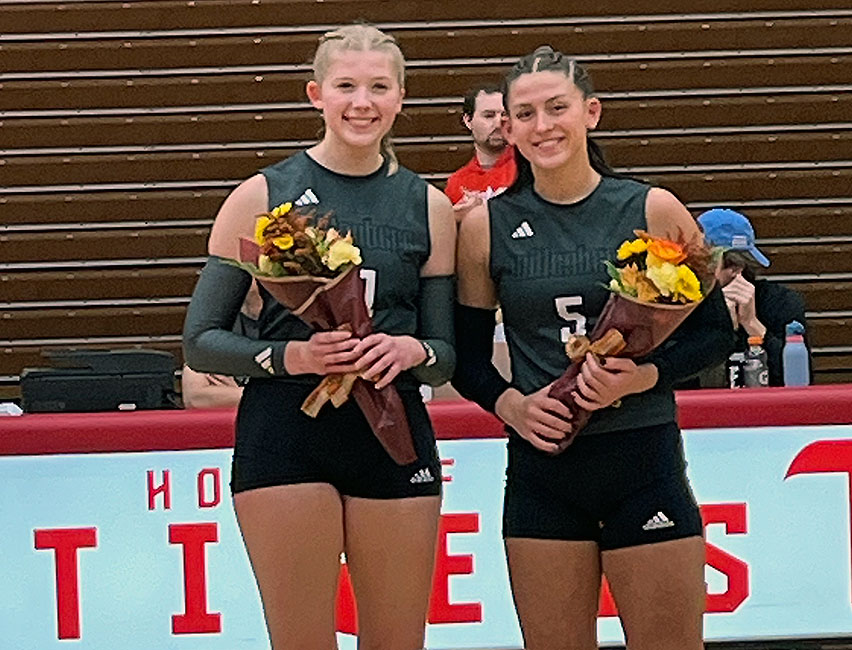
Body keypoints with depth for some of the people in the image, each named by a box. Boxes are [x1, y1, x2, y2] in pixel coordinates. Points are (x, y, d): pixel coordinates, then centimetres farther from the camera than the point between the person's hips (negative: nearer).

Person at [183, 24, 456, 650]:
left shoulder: (428, 206, 9)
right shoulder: (263, 195, 1)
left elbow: (447, 356, 11)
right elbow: (201, 341, 0)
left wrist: (412, 352, -12)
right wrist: (289, 357, -17)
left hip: (394, 434, 3)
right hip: (284, 434, -2)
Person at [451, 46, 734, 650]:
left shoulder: (655, 211, -1)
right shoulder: (485, 227, 3)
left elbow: (716, 331, 4)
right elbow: (467, 357, 10)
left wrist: (646, 375, -13)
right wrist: (510, 405, -9)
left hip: (644, 462, -1)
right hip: (541, 469, 1)